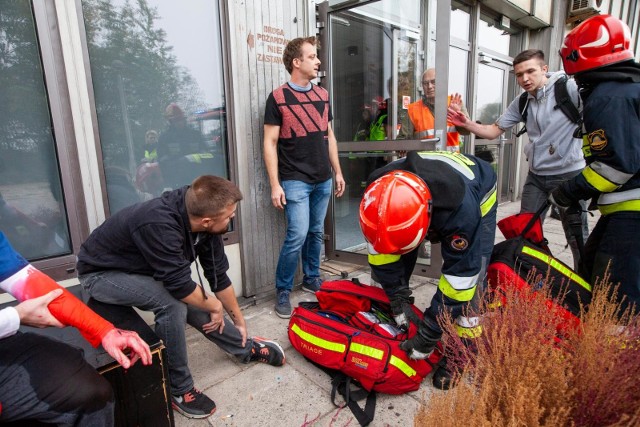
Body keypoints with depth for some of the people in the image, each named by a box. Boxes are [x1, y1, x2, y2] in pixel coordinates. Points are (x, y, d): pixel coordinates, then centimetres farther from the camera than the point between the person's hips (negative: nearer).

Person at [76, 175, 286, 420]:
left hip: (145, 269, 7)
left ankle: (246, 348, 20)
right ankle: (179, 390, -9)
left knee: (196, 307, -3)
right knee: (173, 304, -28)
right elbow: (180, 286, -34)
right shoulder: (158, 225, -41)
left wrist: (238, 321, 4)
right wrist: (214, 306, -14)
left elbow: (218, 275, -5)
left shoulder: (203, 223, -16)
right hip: (101, 273, -6)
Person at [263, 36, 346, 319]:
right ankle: (282, 291, 8)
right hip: (295, 181, -5)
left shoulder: (322, 95, 12)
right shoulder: (278, 97, -5)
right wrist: (275, 185, -13)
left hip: (323, 180, 6)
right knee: (298, 235, -10)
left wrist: (338, 171, 14)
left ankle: (311, 279, 31)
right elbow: (270, 143, -7)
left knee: (316, 232, 13)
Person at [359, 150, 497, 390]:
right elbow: (380, 248, -20)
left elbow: (459, 276, -37)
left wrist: (429, 334, -31)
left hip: (479, 196, -3)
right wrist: (398, 299, -20)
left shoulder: (461, 209, -46)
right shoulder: (380, 193, -34)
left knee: (468, 278, -19)